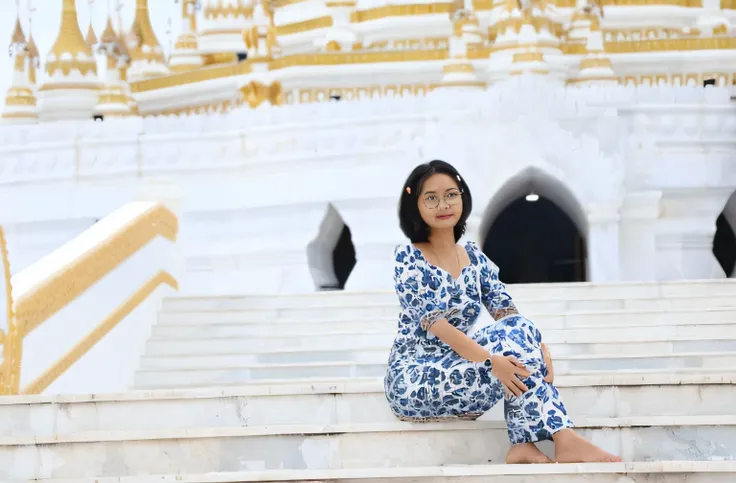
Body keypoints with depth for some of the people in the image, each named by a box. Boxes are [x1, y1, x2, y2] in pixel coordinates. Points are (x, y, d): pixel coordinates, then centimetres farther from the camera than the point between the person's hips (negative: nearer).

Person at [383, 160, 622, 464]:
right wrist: (492, 361, -33)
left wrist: (539, 349, -22)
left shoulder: (475, 258, 9)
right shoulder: (408, 258, -11)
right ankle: (563, 441, -26)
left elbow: (508, 314, 0)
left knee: (518, 330, -19)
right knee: (512, 342, -23)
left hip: (457, 370, 6)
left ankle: (524, 446, -26)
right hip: (413, 380, -6)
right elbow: (436, 324, -21)